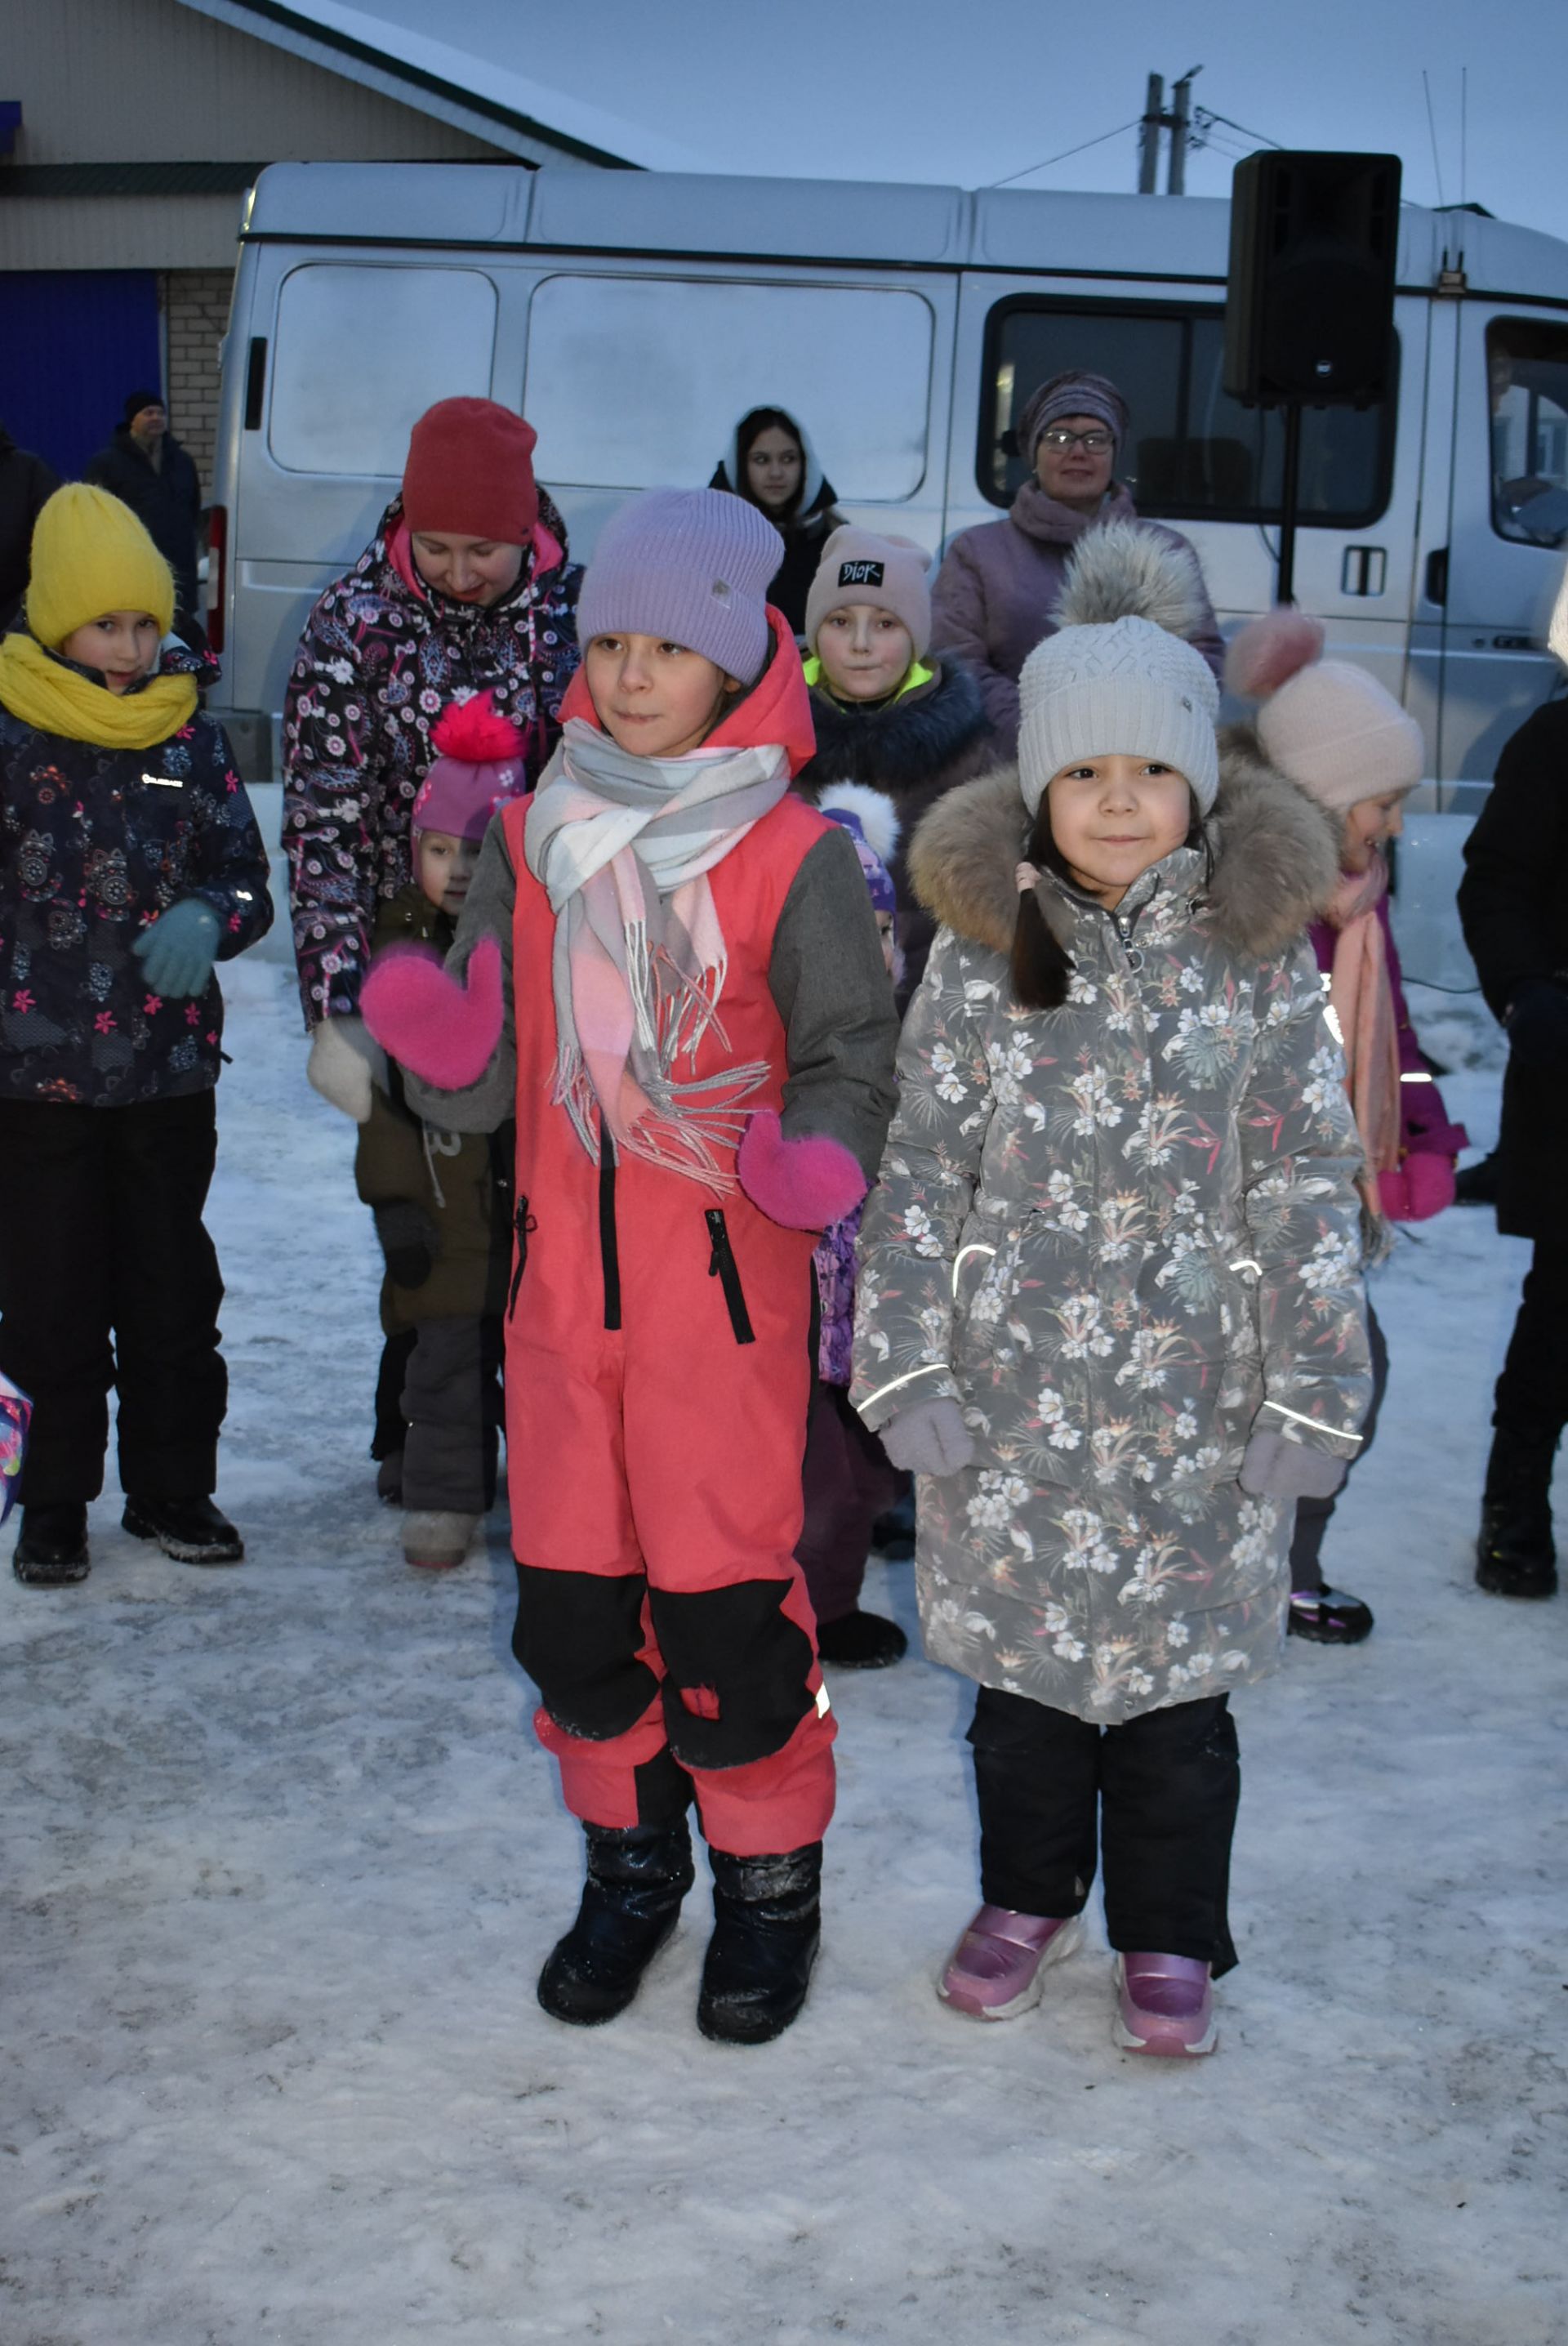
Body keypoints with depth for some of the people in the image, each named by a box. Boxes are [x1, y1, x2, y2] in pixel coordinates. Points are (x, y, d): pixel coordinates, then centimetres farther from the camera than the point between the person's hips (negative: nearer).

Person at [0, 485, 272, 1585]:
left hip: (169, 1067, 2)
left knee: (173, 1288, 10)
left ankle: (173, 1484, 26)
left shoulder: (191, 739, 3)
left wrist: (208, 917, -16)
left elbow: (244, 875, 5)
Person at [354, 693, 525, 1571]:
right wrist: (394, 1196, -3)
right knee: (444, 1357, 7)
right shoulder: (403, 946, 1)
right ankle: (443, 1497, 21)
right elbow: (388, 1083, 2)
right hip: (447, 1205, 1)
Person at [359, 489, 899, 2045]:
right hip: (560, 1285, 4)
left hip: (725, 1291, -4)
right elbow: (483, 1086, 5)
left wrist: (819, 1154, -24)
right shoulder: (529, 841, 5)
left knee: (724, 1599, 1)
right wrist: (440, 1049, -17)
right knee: (570, 1597, 11)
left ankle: (768, 1883, 23)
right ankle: (630, 1856, 33)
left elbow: (851, 1054, -4)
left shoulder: (796, 858, -7)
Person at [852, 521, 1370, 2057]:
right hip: (1011, 1386, 1)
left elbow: (1309, 1186, -2)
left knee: (1175, 1664, 9)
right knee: (1019, 1652, 14)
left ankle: (1167, 1936, 29)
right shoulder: (983, 952, -1)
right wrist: (907, 1365, -4)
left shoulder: (1258, 961, -3)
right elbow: (922, 1167, 1)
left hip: (1194, 1398, -1)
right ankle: (1028, 1895, 37)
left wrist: (1312, 1396, -5)